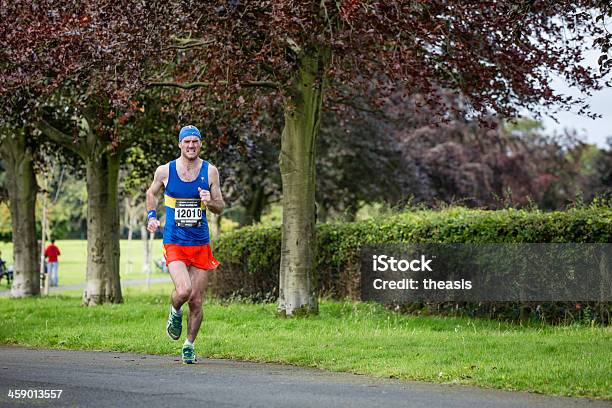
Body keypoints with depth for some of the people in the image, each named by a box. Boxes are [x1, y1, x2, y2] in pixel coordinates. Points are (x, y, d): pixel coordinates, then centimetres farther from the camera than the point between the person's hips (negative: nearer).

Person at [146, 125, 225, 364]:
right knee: (183, 291, -22)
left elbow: (220, 208, 6)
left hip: (200, 244, 2)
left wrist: (209, 202, -16)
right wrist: (151, 216, 3)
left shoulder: (210, 171, 1)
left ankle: (189, 345, 24)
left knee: (196, 301, 4)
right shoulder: (165, 171, -1)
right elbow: (151, 193, 19)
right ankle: (175, 313, 13)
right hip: (174, 243, -2)